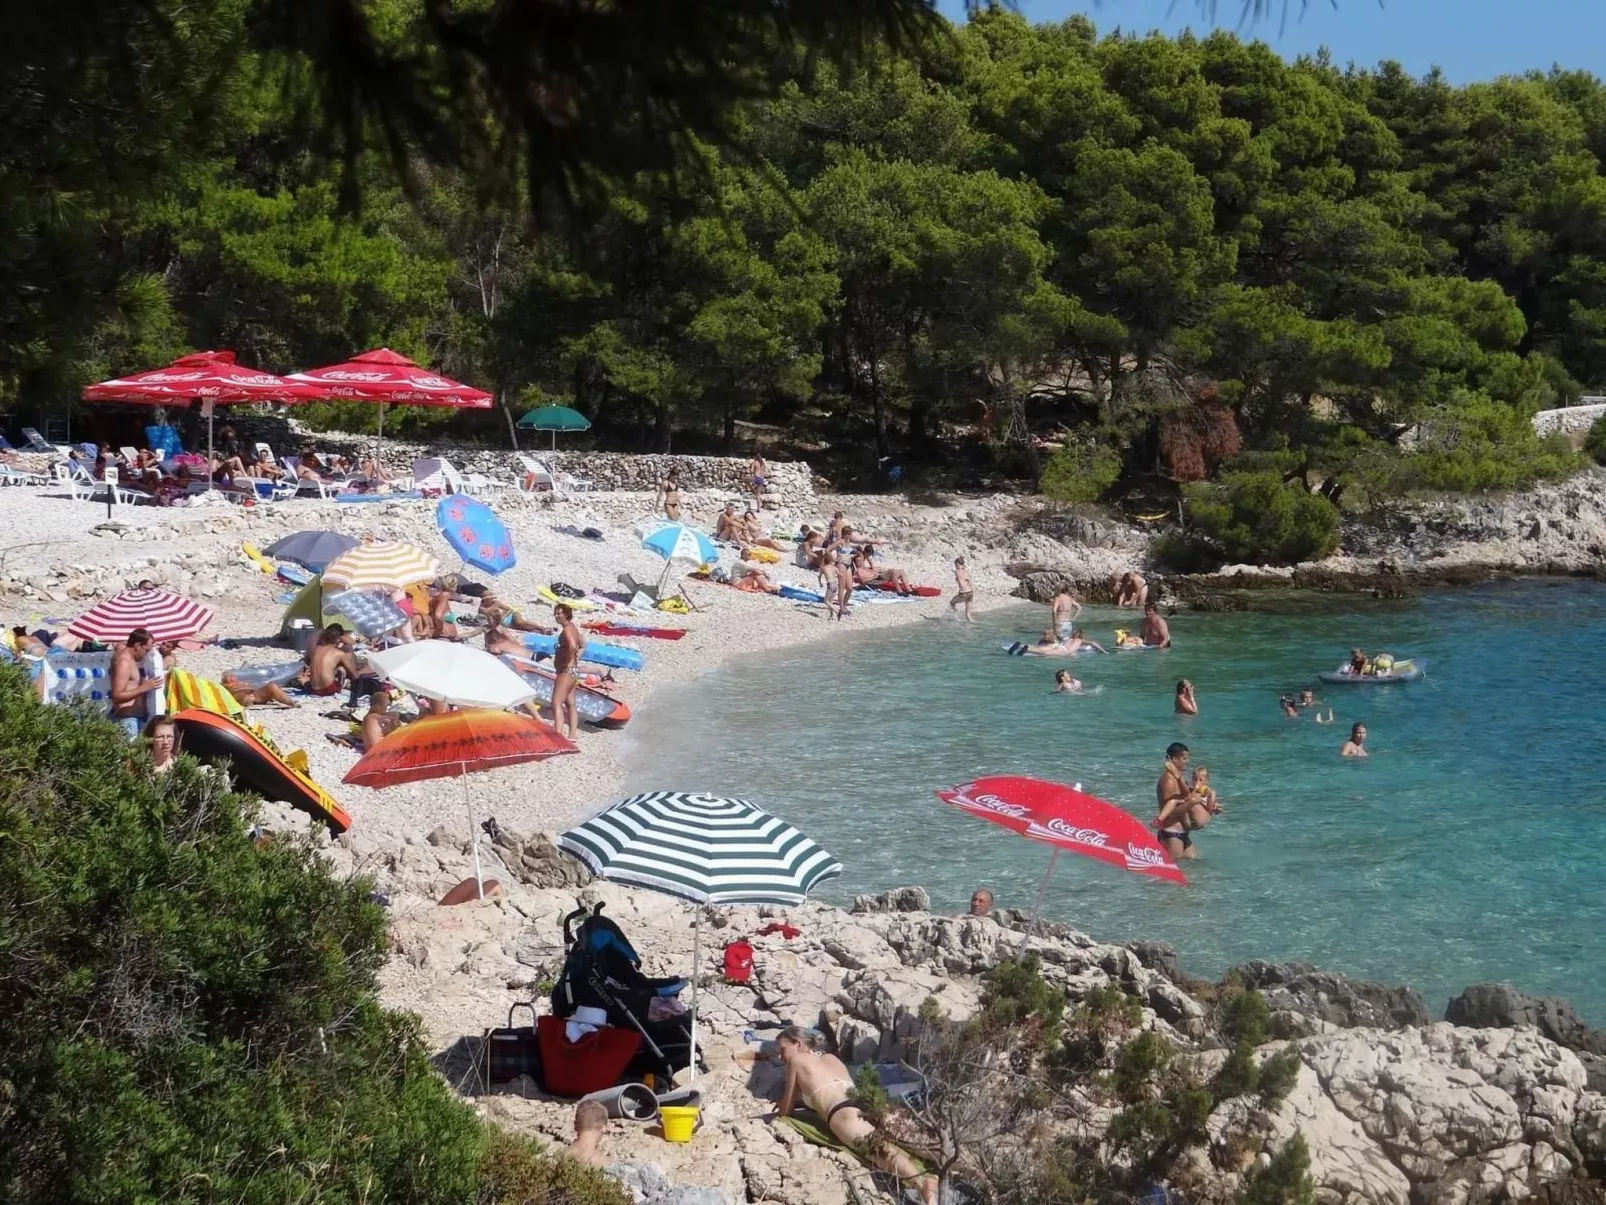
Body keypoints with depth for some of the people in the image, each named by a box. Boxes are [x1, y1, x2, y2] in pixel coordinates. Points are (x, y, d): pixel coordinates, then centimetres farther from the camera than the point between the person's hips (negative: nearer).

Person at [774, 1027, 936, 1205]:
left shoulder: (796, 1060, 20)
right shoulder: (832, 1058, 38)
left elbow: (785, 1112, 26)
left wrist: (778, 1111, 47)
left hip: (844, 1114, -8)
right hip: (867, 1107, 8)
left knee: (878, 1149, -32)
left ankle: (923, 1182, -58)